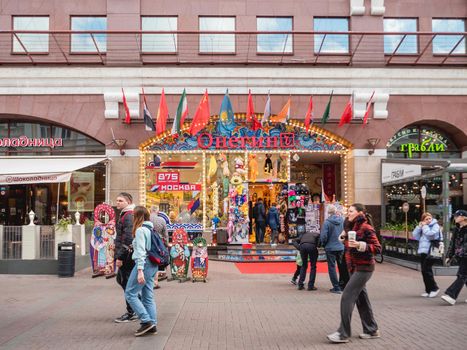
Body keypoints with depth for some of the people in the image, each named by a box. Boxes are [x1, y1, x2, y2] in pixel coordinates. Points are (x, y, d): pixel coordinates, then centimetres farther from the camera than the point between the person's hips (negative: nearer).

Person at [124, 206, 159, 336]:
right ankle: (152, 325, 10)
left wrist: (140, 270, -23)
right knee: (148, 296, 11)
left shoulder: (140, 230, -12)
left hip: (144, 264, -9)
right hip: (153, 265, 9)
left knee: (130, 294, -2)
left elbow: (141, 251, -19)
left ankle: (146, 321, -6)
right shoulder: (150, 229, 14)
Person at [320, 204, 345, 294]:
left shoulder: (327, 222, -14)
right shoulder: (342, 220, -3)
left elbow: (324, 236, -14)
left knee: (332, 267, 5)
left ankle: (336, 288, 4)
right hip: (341, 247, 4)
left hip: (330, 248, -4)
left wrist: (323, 244, 4)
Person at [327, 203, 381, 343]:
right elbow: (347, 244, 23)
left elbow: (377, 248, -18)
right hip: (354, 268, 9)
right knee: (361, 298, 14)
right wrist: (344, 236, 3)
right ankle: (372, 330, 27)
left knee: (347, 297, -12)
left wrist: (359, 245, -29)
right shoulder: (353, 227, 11)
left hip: (363, 268, -9)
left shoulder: (366, 228, -14)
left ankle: (343, 334, -7)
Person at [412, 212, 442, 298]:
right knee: (424, 271, 9)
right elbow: (415, 236, 7)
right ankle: (428, 290, 18)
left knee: (426, 270, -10)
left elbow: (430, 234, -22)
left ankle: (434, 288, 5)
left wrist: (425, 226, -10)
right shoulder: (423, 227, 14)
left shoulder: (435, 226, -5)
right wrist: (419, 226, -2)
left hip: (431, 252, -7)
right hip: (423, 251, 7)